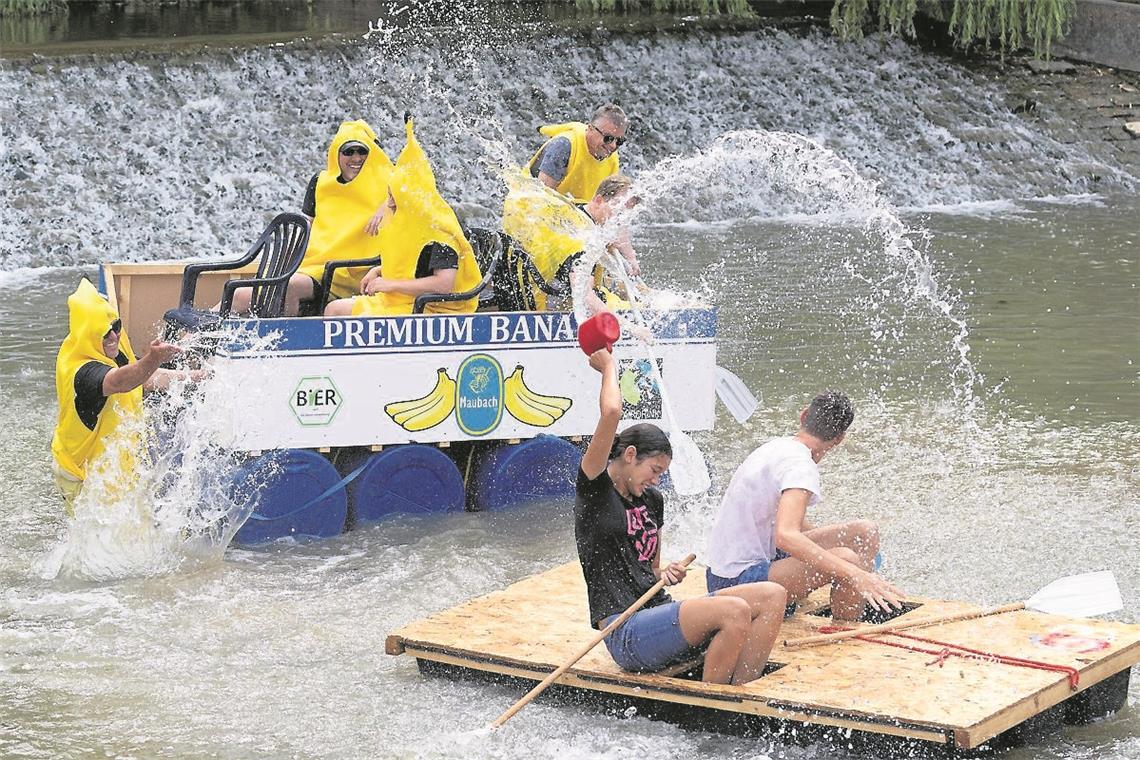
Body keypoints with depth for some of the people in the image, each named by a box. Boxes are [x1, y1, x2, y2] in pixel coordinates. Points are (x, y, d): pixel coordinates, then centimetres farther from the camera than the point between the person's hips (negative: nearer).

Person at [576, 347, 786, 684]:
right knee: (734, 611, -29)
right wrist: (608, 366, 2)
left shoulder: (652, 500, 22)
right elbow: (611, 412, -15)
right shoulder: (595, 489, -3)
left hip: (659, 613, 9)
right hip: (627, 636, -9)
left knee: (772, 596, -8)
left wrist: (664, 574, 7)